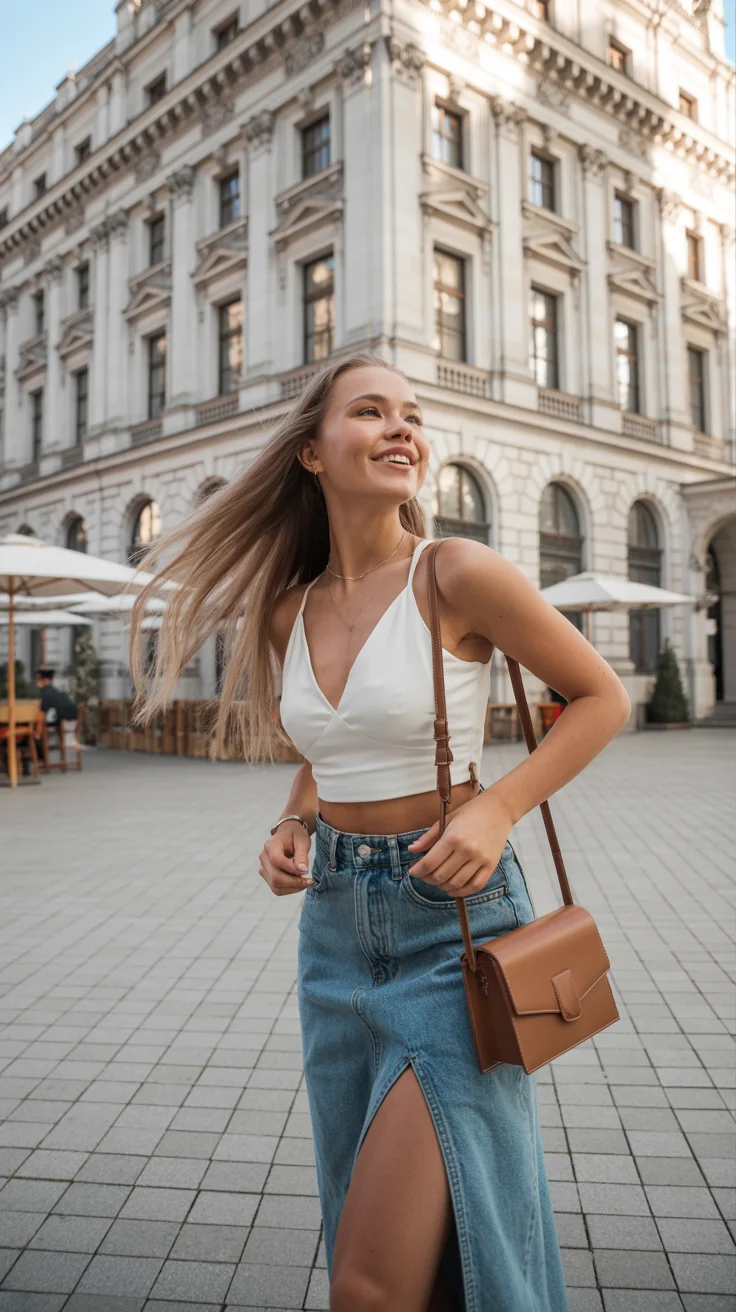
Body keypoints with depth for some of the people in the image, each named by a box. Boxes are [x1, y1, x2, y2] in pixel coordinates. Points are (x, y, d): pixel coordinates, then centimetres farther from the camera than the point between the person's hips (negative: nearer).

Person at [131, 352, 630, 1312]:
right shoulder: (290, 610, 4)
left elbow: (602, 699, -4)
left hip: (454, 920, -6)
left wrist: (496, 808, -17)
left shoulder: (457, 573, -14)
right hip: (338, 924, 6)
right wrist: (292, 827, -1)